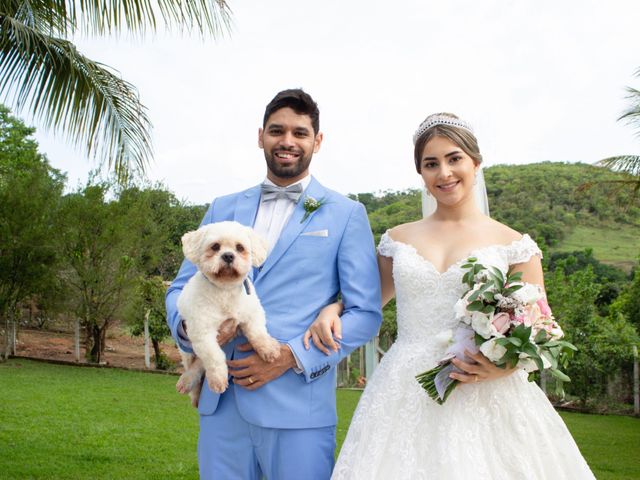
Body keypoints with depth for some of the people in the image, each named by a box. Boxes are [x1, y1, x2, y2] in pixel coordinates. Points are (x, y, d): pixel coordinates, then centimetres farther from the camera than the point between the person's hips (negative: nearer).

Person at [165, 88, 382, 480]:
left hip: (299, 408, -3)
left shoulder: (346, 214, 3)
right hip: (221, 402, 3)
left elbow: (366, 313, -2)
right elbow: (182, 287, 13)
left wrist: (293, 355, -14)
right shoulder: (223, 210, 13)